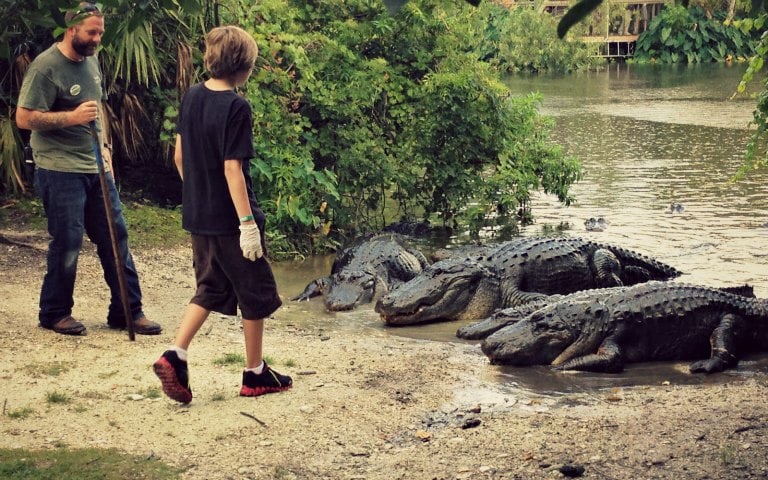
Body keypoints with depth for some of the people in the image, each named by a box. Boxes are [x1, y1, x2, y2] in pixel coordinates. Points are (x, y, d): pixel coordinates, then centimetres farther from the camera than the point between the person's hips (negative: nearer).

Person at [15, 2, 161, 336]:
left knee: (115, 236, 7)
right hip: (60, 171, -8)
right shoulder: (46, 67, -14)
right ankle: (54, 313, 15)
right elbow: (24, 118, -17)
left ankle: (127, 311, 15)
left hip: (96, 169, 8)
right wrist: (72, 117, -25)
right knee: (67, 243, -3)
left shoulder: (90, 61, 11)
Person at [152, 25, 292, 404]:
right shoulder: (236, 108, -19)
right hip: (231, 217, -7)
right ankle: (255, 373, 19)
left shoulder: (192, 98, 4)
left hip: (198, 216, 7)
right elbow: (232, 169, -21)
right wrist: (248, 222, -19)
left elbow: (179, 155, 11)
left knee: (211, 290, 18)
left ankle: (174, 357, 1)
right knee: (256, 296, 9)